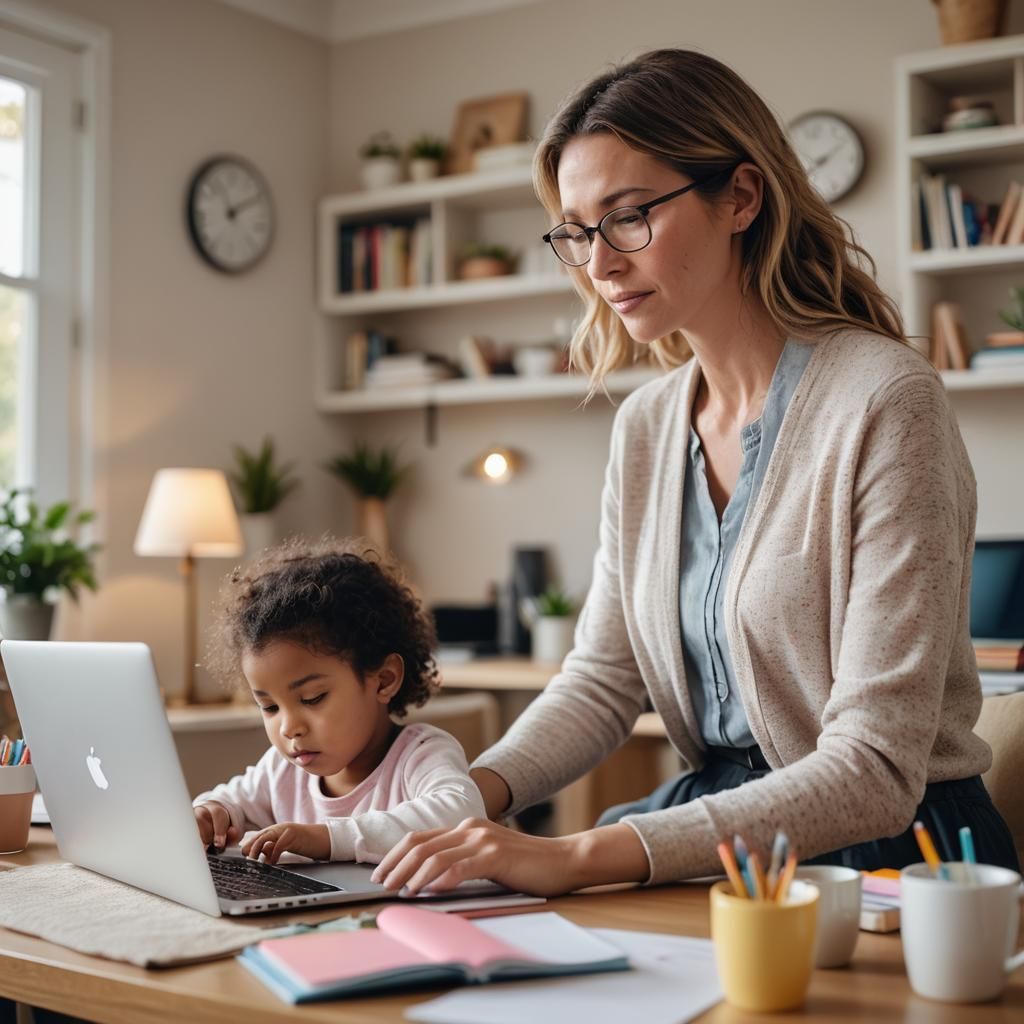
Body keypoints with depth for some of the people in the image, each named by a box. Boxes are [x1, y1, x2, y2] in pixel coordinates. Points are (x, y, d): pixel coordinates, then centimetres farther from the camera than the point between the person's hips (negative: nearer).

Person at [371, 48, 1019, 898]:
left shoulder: (884, 403, -18)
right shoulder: (646, 427, 5)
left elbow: (873, 772, -22)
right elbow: (605, 677, 8)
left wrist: (581, 857, -30)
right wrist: (472, 793, -13)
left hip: (883, 852, -5)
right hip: (720, 828, 6)